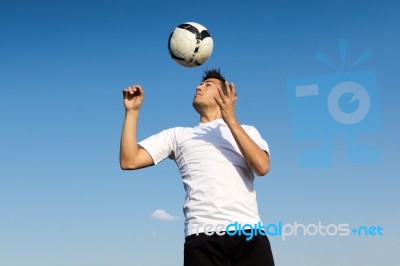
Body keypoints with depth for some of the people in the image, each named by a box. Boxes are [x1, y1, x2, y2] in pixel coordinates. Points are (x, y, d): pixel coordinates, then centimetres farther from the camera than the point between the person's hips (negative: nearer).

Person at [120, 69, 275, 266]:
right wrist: (132, 111, 7)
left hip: (248, 234, 0)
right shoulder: (178, 135, 20)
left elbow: (262, 167, -2)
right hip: (202, 238, 1)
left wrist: (231, 120, -6)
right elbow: (129, 161, 11)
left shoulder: (247, 131, 18)